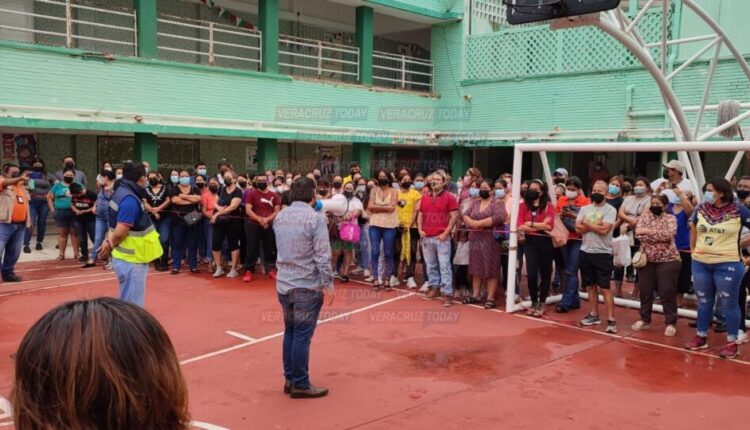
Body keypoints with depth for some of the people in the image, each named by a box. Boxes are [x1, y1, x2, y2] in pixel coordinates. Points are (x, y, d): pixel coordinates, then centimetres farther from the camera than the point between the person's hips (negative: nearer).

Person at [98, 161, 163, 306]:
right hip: (131, 260, -10)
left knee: (128, 302, 20)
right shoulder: (130, 200, -23)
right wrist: (110, 246, -8)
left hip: (131, 258, 10)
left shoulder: (121, 191, 9)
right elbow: (120, 232, -25)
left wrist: (109, 242, -4)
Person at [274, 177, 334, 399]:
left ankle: (290, 379, 26)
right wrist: (328, 284, -11)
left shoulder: (280, 216, 6)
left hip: (283, 284, 7)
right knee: (302, 335, 1)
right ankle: (300, 385, 10)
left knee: (290, 332, 17)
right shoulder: (315, 218, -15)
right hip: (307, 287, -7)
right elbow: (322, 256, -18)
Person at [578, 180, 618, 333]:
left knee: (605, 288, -5)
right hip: (586, 252, 5)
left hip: (603, 253, -5)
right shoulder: (584, 209, 8)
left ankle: (611, 320, -2)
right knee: (591, 286, 13)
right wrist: (596, 224, -12)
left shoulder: (610, 210, -6)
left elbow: (604, 230, -18)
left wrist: (587, 223, -7)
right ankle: (594, 315, 23)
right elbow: (578, 228, -3)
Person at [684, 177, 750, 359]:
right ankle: (701, 337, 26)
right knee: (704, 302, 15)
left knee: (729, 304, 4)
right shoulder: (701, 209, 2)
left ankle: (732, 343, 14)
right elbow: (694, 227, 19)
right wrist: (693, 248, 15)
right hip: (700, 263, 5)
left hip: (728, 264, -4)